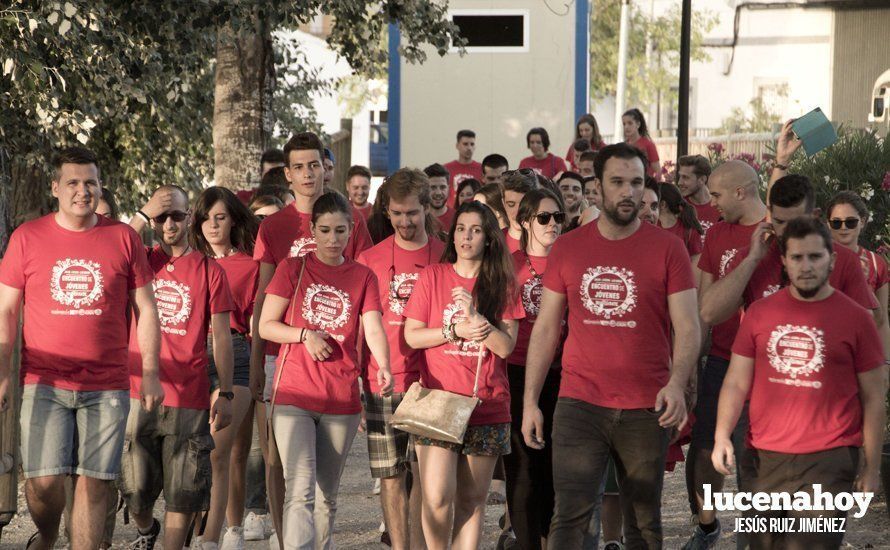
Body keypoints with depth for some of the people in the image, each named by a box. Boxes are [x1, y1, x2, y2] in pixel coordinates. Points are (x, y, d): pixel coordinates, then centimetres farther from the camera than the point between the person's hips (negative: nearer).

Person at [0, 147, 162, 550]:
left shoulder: (123, 238, 5)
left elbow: (146, 310, 9)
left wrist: (150, 373, 4)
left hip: (106, 387, 1)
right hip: (44, 383, -1)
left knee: (93, 484, 0)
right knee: (43, 482, -7)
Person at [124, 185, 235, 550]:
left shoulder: (209, 270, 4)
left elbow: (221, 337, 4)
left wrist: (226, 395, 0)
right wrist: (142, 215, -13)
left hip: (190, 399, -1)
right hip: (138, 393, 1)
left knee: (183, 493, 1)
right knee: (135, 489, 8)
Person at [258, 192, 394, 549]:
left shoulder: (363, 277, 8)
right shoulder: (292, 269, 4)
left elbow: (374, 330, -6)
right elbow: (265, 326, 3)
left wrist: (383, 367, -25)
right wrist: (305, 335, -14)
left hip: (342, 399, 2)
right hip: (294, 395, -2)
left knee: (327, 496, 13)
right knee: (300, 491, -15)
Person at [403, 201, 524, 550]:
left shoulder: (501, 284, 7)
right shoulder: (433, 276, 4)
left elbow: (506, 346, -2)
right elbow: (412, 336, 2)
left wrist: (473, 312, -13)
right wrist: (455, 330, -10)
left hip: (486, 405, 2)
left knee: (472, 501, 4)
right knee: (437, 498, -12)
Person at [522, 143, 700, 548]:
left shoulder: (667, 249, -1)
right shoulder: (567, 248, 5)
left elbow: (688, 327, -5)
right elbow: (545, 328, 9)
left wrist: (677, 383, -23)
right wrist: (530, 402, 5)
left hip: (646, 409, -1)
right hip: (579, 405, 1)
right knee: (569, 518, -9)